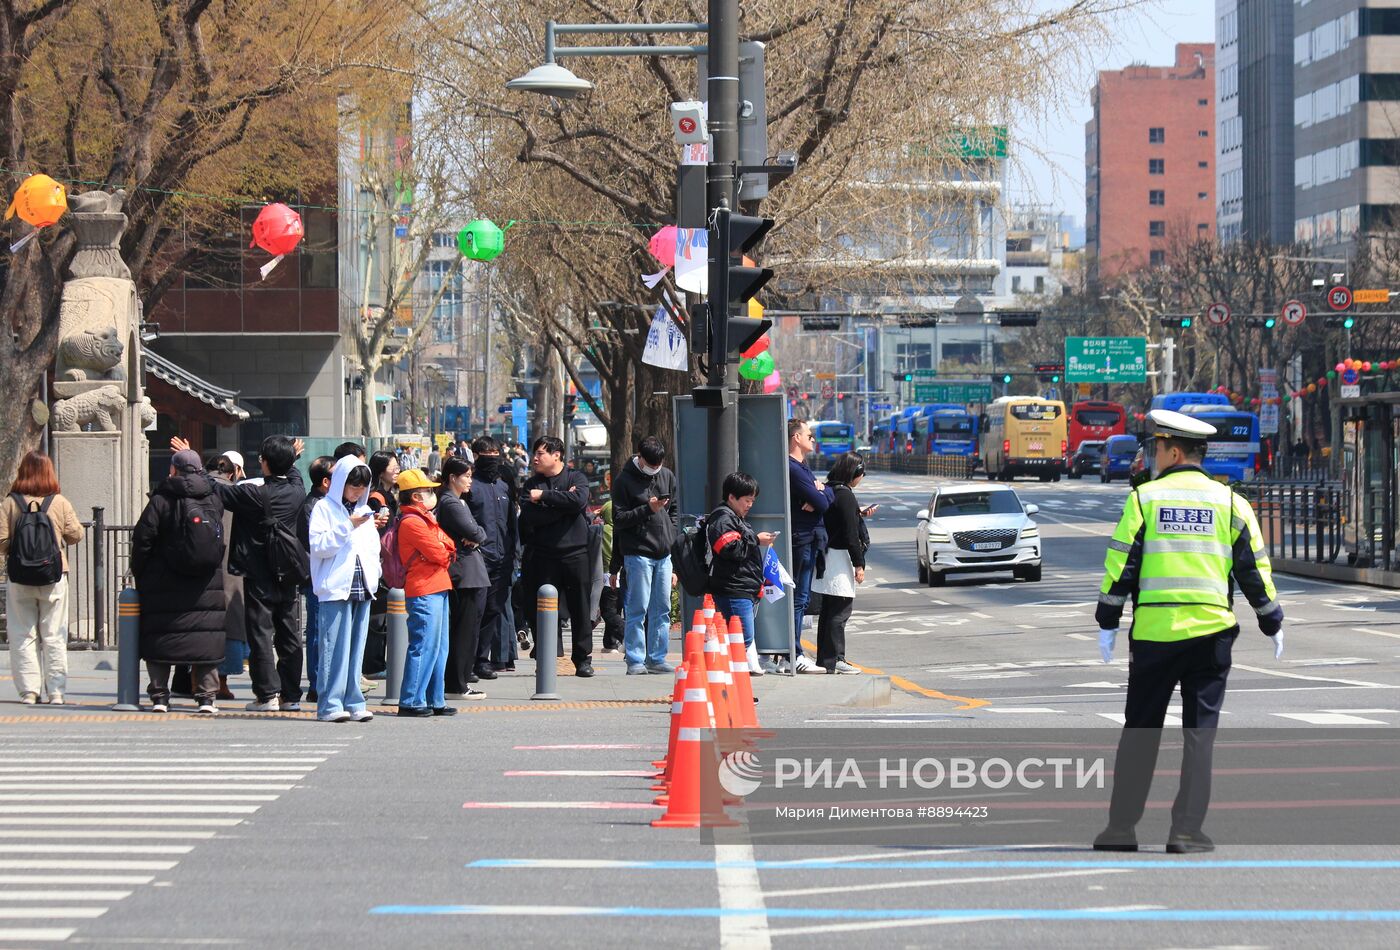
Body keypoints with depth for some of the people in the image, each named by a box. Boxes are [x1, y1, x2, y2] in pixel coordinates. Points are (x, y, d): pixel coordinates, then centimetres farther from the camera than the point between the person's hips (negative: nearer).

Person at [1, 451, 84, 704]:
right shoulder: (60, 503, -4)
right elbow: (75, 535, 1)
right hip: (54, 579, 0)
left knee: (22, 636, 6)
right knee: (54, 636, 7)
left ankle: (29, 690, 1)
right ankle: (55, 690, 5)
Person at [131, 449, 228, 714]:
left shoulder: (161, 500, -6)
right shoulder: (214, 499, 6)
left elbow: (143, 537, -7)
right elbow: (221, 540, 15)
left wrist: (138, 573, 3)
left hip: (165, 585, -3)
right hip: (208, 586, 3)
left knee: (159, 640, 4)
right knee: (207, 640, 4)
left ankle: (159, 695, 3)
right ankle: (208, 696, 0)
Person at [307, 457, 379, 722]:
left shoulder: (365, 510, 19)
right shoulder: (324, 508, 0)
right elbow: (318, 545, -11)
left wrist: (373, 576, 10)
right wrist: (347, 526, -18)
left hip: (362, 588, 6)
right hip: (335, 588, -6)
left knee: (356, 648, 7)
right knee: (334, 648, -8)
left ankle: (353, 703, 10)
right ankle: (330, 705, -8)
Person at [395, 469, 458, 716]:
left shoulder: (425, 520, 20)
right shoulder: (412, 523, -13)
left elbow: (447, 546, 19)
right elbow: (439, 554, -15)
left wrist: (446, 550, 0)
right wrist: (446, 554, 4)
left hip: (437, 589, 11)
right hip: (424, 591, -11)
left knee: (439, 648, 13)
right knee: (424, 646, -9)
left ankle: (435, 700, 17)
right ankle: (411, 702, -6)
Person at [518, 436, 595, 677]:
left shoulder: (576, 478, 7)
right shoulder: (531, 485, 11)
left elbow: (579, 501, -16)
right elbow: (530, 517, -7)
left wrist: (544, 496, -11)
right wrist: (562, 501, -10)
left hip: (575, 553, -1)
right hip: (542, 555, 1)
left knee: (580, 608, 1)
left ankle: (583, 658, 9)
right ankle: (544, 660, 8)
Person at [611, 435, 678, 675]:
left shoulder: (667, 476, 12)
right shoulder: (625, 480, -5)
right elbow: (618, 519, -8)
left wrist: (671, 539, 10)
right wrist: (648, 509, -18)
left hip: (664, 553, 6)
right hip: (637, 552, -6)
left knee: (662, 608, 6)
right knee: (637, 608, -6)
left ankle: (656, 659, 11)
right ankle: (635, 660, -3)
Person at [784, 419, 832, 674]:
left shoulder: (802, 468, 19)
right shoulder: (792, 469, -15)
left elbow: (829, 497, 13)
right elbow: (821, 503, -19)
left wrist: (821, 492, -9)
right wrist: (821, 494, 2)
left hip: (811, 540, 11)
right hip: (802, 538, -11)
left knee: (801, 598, 13)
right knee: (798, 599, -9)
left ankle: (794, 655, 18)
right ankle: (794, 656, -8)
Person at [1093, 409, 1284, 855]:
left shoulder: (1144, 498, 0)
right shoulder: (1228, 501, 5)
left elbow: (1120, 565, -2)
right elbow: (1254, 567, 5)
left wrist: (1107, 624, 6)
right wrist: (1273, 625, 17)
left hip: (1153, 632, 0)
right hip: (1211, 633, 0)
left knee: (1140, 730, 9)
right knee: (1199, 733, 4)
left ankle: (1121, 827, 9)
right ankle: (1186, 831, -2)